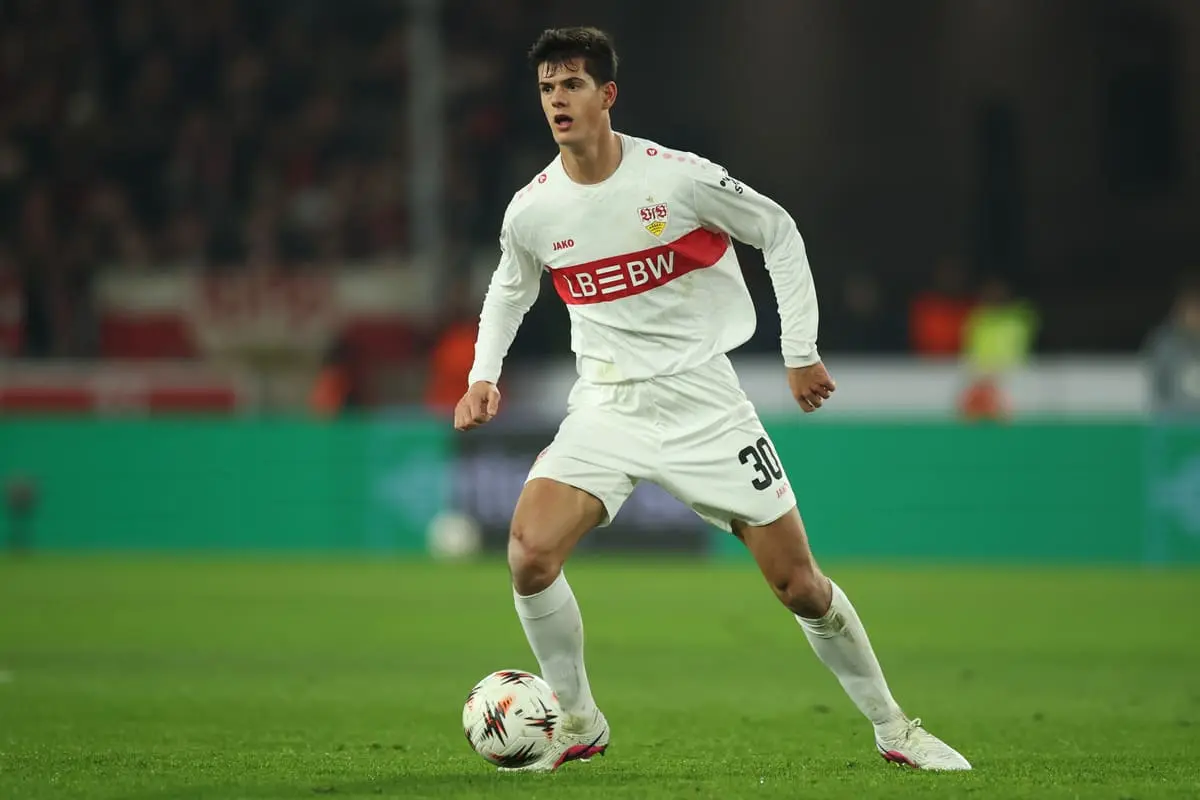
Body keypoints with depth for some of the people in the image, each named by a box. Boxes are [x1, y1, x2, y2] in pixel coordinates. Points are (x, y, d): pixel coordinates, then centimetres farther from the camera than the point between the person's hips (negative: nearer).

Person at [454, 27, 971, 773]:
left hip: (702, 400, -2)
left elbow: (779, 231, 0)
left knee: (799, 583, -1)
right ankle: (578, 724, 0)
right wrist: (483, 375, 5)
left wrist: (801, 353, -1)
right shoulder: (531, 210, -3)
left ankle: (892, 726, 19)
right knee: (530, 553, -21)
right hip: (605, 409, 2)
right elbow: (511, 290, 19)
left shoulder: (678, 178, -13)